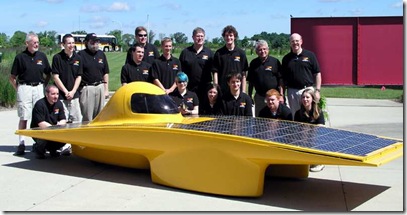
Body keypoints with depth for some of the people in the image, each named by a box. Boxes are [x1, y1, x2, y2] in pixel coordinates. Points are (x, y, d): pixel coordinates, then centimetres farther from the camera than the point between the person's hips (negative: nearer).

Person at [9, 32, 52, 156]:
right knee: (23, 117, -1)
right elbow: (12, 78, 3)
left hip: (39, 88, 3)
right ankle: (21, 143, 2)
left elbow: (48, 75, 18)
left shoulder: (42, 56, 9)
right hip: (24, 88, -3)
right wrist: (18, 89, -2)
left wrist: (43, 86, 8)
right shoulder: (20, 57, 0)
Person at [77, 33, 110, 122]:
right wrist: (76, 90, -11)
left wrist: (106, 89, 11)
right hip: (86, 88, -5)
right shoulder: (81, 54, -5)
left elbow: (105, 73, 15)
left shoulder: (101, 54, 11)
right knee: (87, 117, -2)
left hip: (100, 87, 5)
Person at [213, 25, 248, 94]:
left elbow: (243, 74, 5)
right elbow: (215, 73, 2)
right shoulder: (219, 53, 4)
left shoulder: (241, 53, 5)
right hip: (222, 90, 0)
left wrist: (243, 91, 0)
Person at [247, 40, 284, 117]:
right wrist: (249, 96, 10)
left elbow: (281, 80, -2)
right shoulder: (253, 63, 9)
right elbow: (250, 82, 13)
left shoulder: (275, 61, -1)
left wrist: (281, 95, -9)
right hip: (259, 96, 3)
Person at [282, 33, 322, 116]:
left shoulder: (310, 55, 3)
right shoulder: (286, 58, 10)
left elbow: (317, 74, 2)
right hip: (292, 91, 3)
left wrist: (317, 90, -5)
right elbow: (283, 78, 11)